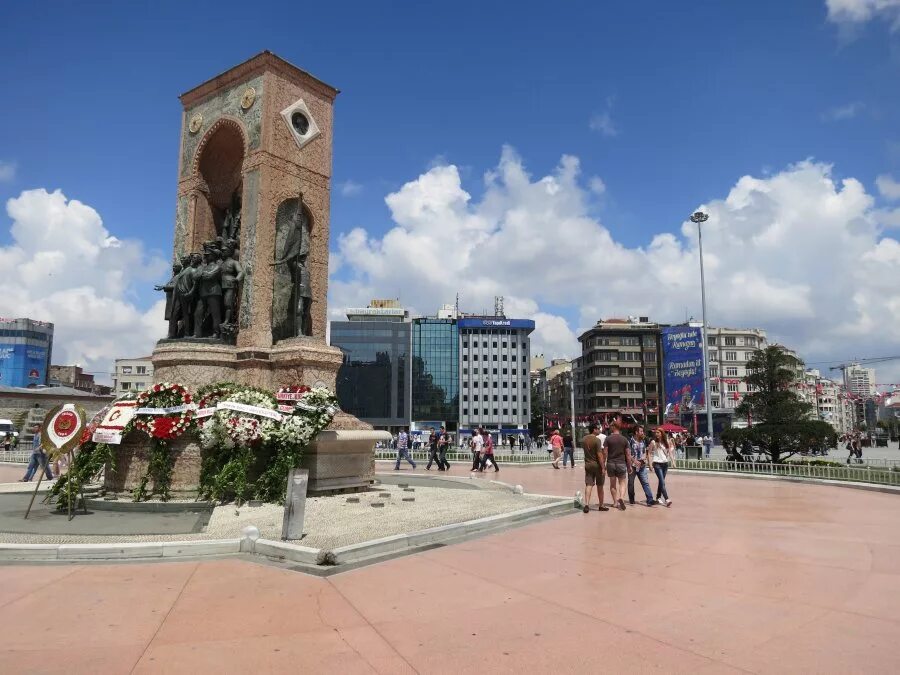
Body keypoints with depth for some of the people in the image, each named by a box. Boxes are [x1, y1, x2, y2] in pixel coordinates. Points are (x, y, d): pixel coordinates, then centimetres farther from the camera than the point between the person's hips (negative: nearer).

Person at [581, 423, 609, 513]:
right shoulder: (597, 440, -16)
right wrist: (603, 467, -14)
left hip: (587, 464, 5)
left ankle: (586, 504, -13)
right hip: (597, 465, -4)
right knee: (600, 486, 10)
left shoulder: (583, 439, 3)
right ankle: (601, 505, 20)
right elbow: (599, 455, -18)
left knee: (588, 485, 1)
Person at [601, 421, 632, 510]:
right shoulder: (624, 439, 1)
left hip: (611, 463, 0)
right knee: (622, 483, 10)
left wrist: (603, 465, -1)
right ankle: (621, 498, -14)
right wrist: (629, 466, 9)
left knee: (613, 484, 12)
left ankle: (615, 502, 16)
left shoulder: (608, 439, -4)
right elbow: (628, 454, 1)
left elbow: (605, 453, -7)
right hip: (621, 463, 0)